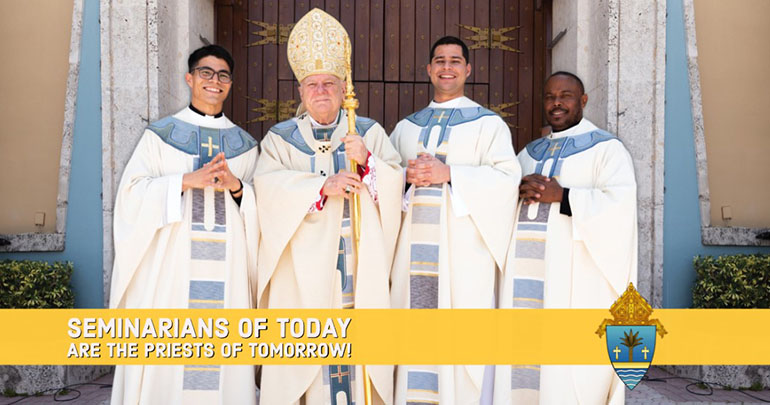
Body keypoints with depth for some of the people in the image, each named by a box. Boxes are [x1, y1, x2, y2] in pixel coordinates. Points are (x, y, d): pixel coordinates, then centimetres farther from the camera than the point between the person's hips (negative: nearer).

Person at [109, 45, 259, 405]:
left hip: (226, 265, 2)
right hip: (169, 261, -2)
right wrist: (187, 180, -14)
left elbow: (262, 208, 11)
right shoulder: (160, 135, 7)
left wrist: (236, 186, -9)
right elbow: (132, 192, -2)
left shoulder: (244, 144, 14)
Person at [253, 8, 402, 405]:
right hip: (303, 268, 0)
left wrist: (367, 161, -17)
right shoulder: (280, 138, 9)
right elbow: (268, 185, -8)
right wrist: (323, 185, -18)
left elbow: (396, 182, 1)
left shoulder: (371, 133, 11)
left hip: (359, 266, 1)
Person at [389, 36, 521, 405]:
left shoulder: (488, 123, 6)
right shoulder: (406, 127, 18)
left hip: (464, 247, -3)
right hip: (414, 246, 4)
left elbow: (507, 177, -6)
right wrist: (407, 175, -5)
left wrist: (448, 173, -15)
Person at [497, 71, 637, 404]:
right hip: (526, 273, 5)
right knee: (523, 364, 4)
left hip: (574, 277, -5)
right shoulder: (529, 152, 21)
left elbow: (618, 206, -11)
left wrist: (561, 196, -15)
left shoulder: (606, 149, 3)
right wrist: (518, 190, -7)